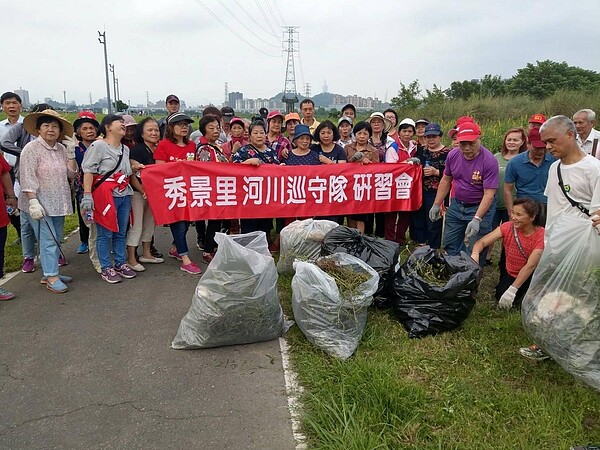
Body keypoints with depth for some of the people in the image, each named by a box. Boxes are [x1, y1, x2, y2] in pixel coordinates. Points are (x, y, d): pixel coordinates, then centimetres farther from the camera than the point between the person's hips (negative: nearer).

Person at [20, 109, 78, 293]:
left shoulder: (62, 149, 8)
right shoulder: (31, 149, -9)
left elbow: (72, 174, 7)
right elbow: (27, 178, -14)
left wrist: (71, 154, -5)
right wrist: (33, 201, -21)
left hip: (58, 203, 7)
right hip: (39, 204, -6)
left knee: (56, 240, 11)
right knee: (48, 240, -8)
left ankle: (50, 273, 22)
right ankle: (52, 278, -1)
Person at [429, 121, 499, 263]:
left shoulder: (489, 161, -22)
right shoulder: (453, 155, -6)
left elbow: (489, 193, -23)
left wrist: (477, 219, -32)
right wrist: (437, 204, 8)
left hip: (480, 207, -5)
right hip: (457, 205, 6)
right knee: (450, 245, 15)